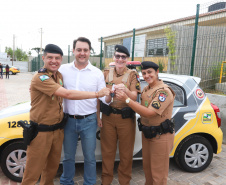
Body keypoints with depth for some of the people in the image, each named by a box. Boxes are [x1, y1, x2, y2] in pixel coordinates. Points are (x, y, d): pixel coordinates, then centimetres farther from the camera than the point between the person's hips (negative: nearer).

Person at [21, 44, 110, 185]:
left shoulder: (59, 75, 6)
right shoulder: (40, 78, -21)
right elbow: (68, 94, -30)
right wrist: (97, 94, -28)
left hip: (58, 129, 7)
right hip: (41, 131, -7)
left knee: (52, 166, 22)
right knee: (34, 171, 7)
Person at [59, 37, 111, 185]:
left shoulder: (97, 73, -2)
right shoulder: (64, 69, 1)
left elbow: (103, 98, -2)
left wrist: (110, 95, -21)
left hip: (88, 121, -1)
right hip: (69, 120, 2)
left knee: (89, 157, 12)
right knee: (68, 156, 18)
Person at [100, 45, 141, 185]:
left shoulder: (132, 74, 0)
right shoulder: (106, 73, 7)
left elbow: (134, 96, -9)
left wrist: (125, 90, -29)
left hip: (126, 118, -1)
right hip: (108, 117, 2)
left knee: (126, 152, 10)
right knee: (107, 151, 12)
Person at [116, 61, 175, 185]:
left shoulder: (164, 91, -20)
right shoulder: (146, 89, 7)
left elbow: (149, 113, -28)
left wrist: (127, 100, -30)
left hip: (160, 136, -8)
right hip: (146, 133, 8)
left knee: (158, 173, 7)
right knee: (147, 167, 23)